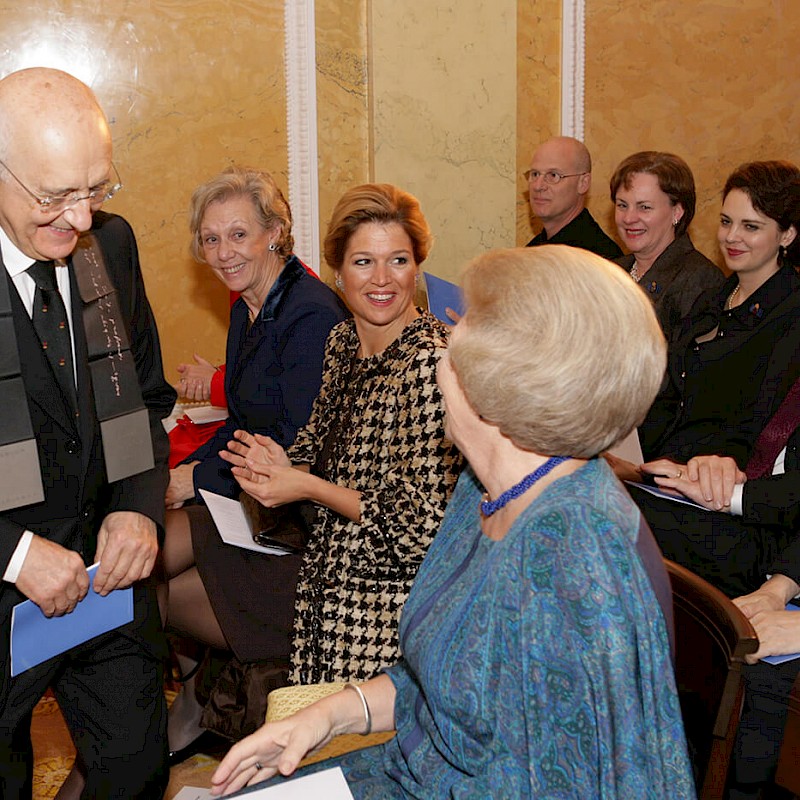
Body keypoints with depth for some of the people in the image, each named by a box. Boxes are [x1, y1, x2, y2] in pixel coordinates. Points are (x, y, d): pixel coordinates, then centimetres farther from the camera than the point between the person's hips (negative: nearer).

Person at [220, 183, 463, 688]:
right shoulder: (343, 340, 3)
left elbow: (422, 526, -22)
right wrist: (287, 466, -5)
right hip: (327, 578, 7)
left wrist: (308, 487, -16)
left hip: (380, 606, -7)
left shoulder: (430, 363, -21)